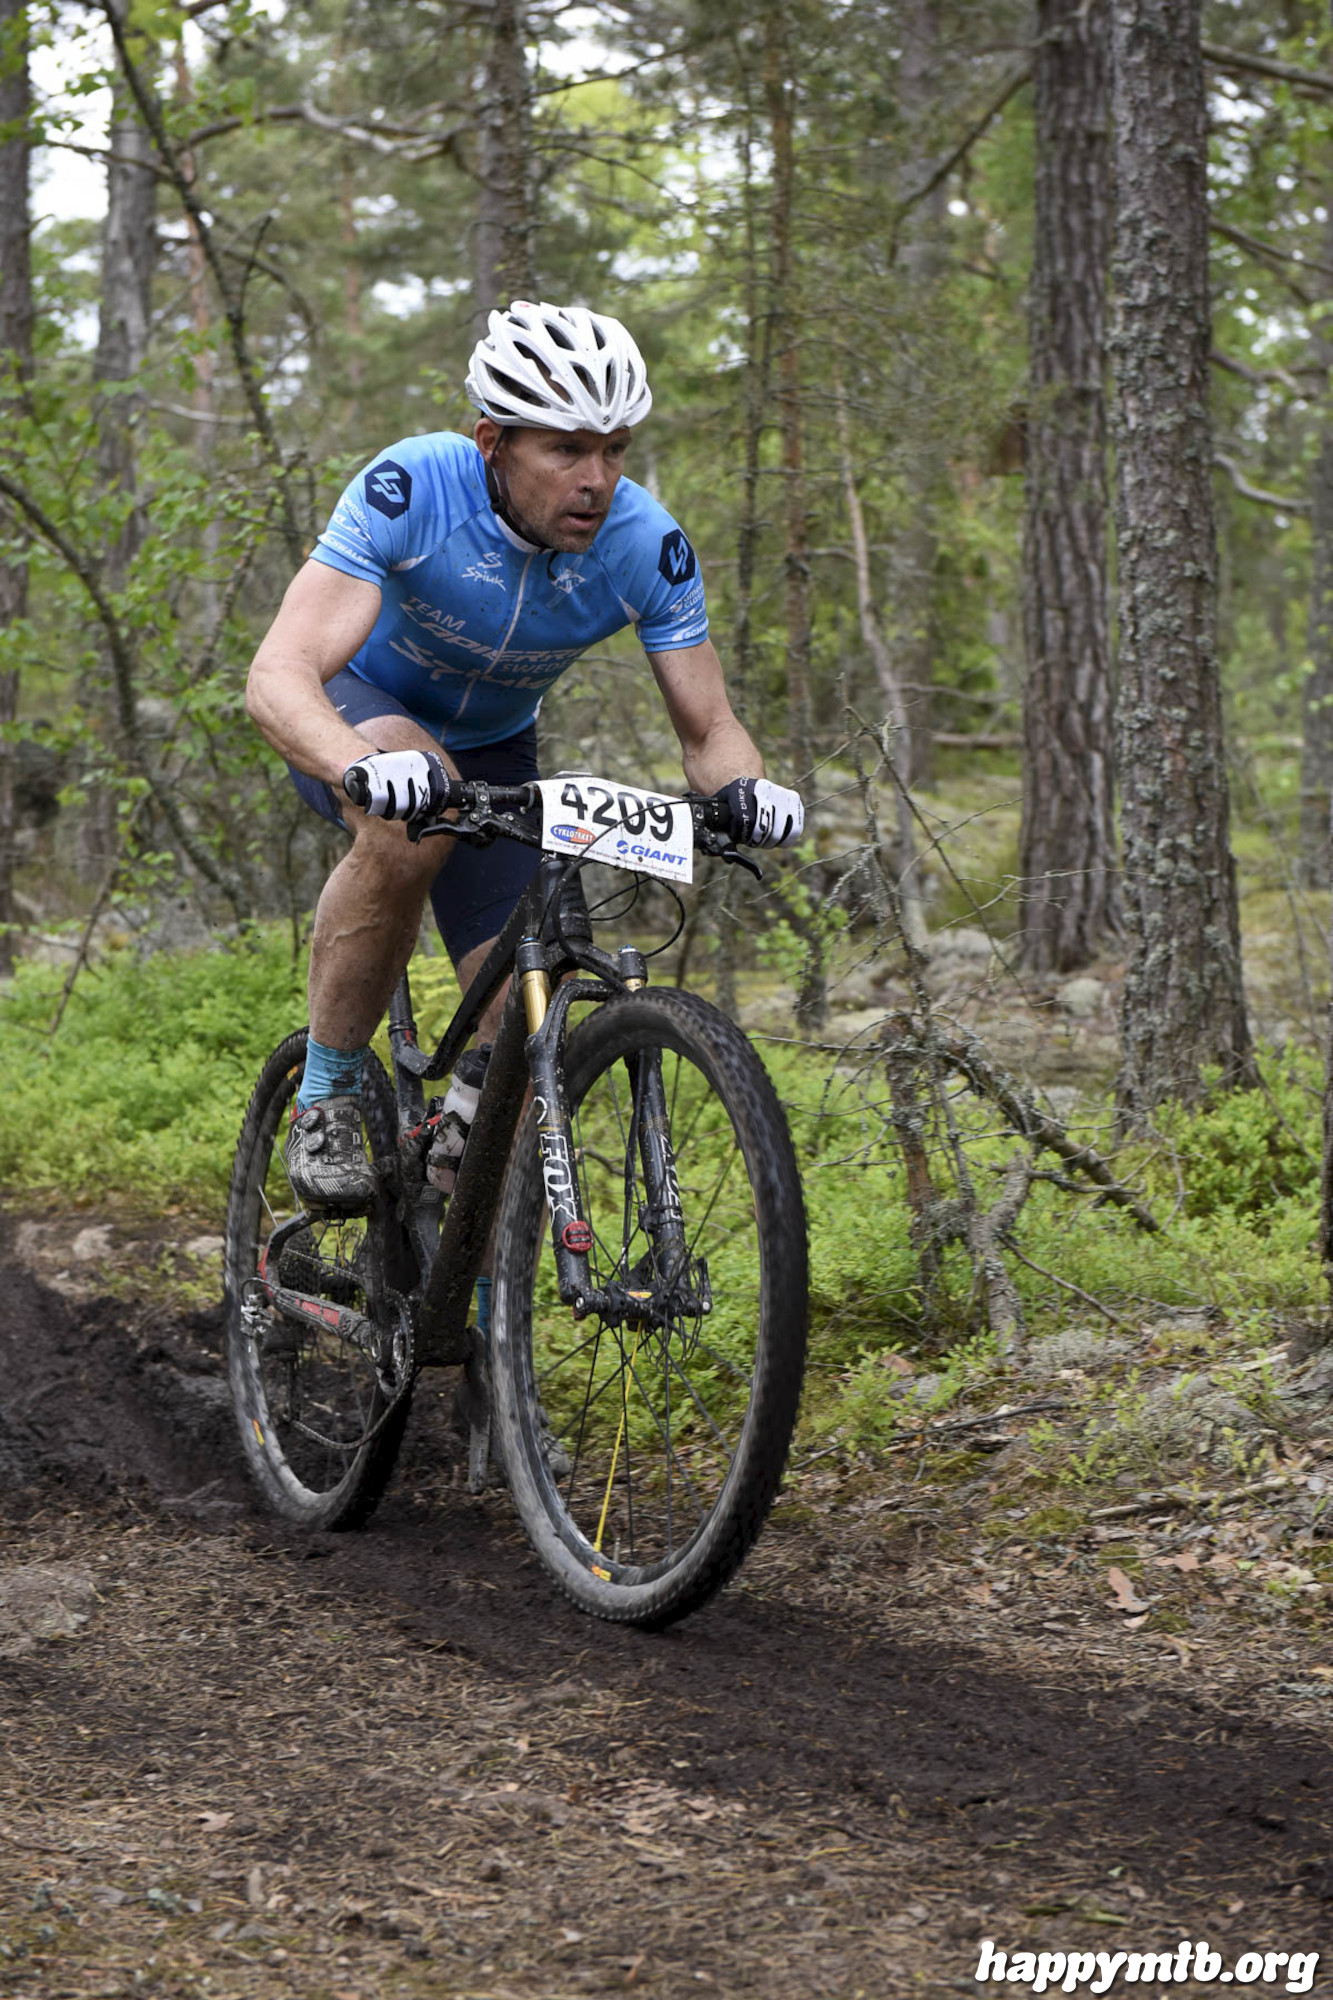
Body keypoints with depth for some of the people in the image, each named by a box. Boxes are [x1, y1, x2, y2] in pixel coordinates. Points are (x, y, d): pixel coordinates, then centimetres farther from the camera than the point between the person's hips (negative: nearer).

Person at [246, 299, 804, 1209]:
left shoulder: (648, 547, -25)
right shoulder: (410, 491, -34)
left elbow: (709, 731, -16)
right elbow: (279, 678, -42)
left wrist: (747, 788, -41)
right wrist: (368, 768, -62)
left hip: (493, 750, 4)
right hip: (360, 709, -3)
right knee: (414, 820, -38)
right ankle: (326, 1097, -21)